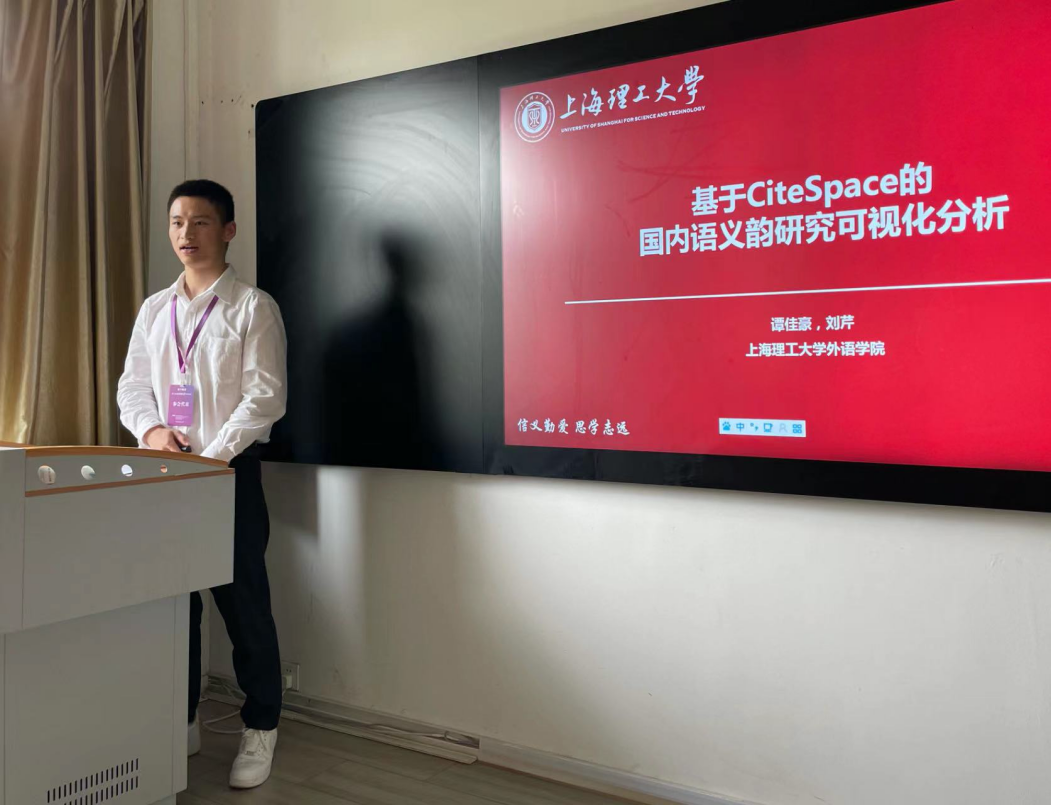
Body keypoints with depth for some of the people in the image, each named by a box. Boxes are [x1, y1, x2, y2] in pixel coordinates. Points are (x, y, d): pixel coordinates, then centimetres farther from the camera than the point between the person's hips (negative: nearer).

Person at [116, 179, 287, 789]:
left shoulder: (252, 307, -4)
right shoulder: (154, 310, 13)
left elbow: (266, 397, -11)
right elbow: (132, 386, 14)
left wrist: (211, 456, -17)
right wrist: (151, 429, -7)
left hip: (230, 471, -5)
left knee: (244, 604, 1)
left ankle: (261, 729, 16)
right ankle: (181, 722, 29)